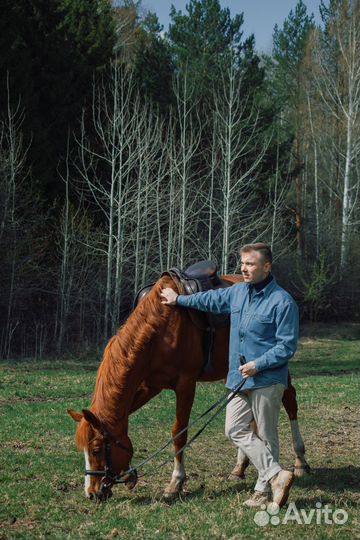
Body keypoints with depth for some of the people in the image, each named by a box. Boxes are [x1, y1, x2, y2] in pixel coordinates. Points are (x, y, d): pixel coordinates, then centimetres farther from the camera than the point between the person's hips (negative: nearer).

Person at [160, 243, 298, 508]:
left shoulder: (283, 302, -13)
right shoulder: (237, 292, 9)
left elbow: (287, 346, -14)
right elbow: (211, 299, 28)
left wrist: (258, 364, -21)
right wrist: (179, 300, 36)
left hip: (267, 379, -7)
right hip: (239, 377, 7)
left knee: (266, 434, 1)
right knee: (236, 430, 1)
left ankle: (264, 488, 9)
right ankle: (276, 474, -1)